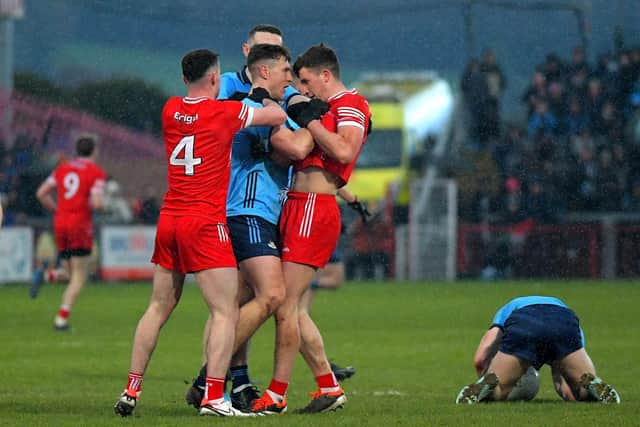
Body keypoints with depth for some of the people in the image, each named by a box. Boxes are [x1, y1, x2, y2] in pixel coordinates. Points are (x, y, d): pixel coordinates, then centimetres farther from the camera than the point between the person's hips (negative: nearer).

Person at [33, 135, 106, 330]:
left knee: (72, 274, 18)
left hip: (60, 225, 5)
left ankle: (45, 276, -12)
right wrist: (100, 204, 7)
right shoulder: (96, 172, -4)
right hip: (80, 224, -5)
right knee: (79, 276, 3)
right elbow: (97, 203, -16)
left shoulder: (62, 168, 13)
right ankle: (62, 318, -10)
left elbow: (41, 193, 8)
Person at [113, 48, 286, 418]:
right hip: (206, 222, -6)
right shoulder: (224, 112, -8)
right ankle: (213, 398, -15)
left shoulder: (171, 110, 7)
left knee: (159, 308, 15)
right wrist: (267, 100, 25)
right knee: (226, 311, -5)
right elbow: (278, 116, 3)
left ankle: (131, 391, 14)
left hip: (169, 219, 6)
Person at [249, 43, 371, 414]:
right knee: (290, 306, 10)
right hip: (298, 206, 10)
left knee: (285, 305, -8)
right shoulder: (330, 109, 23)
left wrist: (309, 121, -14)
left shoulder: (350, 105, -5)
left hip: (313, 209, -10)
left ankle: (277, 396, -3)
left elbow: (344, 151, -22)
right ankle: (330, 388, 15)